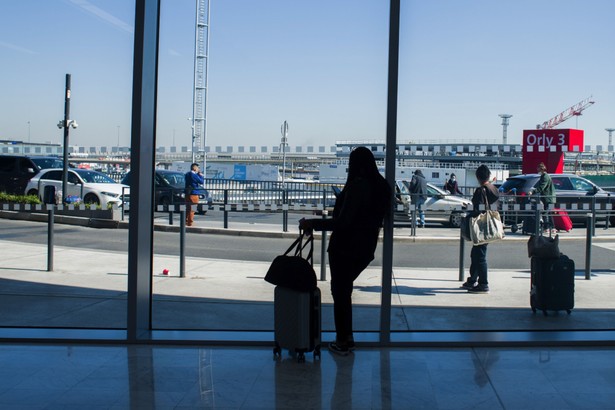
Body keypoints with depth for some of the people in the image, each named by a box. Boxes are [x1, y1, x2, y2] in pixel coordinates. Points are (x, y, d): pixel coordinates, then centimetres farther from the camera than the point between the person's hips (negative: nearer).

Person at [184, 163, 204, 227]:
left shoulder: (187, 174, 12)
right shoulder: (194, 175, -15)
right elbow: (202, 181, -11)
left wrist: (198, 174, 11)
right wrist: (201, 174, 0)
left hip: (187, 193, 8)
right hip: (193, 193, -8)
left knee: (188, 208, 17)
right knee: (192, 209, -3)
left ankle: (186, 221, 19)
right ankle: (190, 222, -3)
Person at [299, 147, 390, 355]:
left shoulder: (357, 186, -20)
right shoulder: (381, 187, 6)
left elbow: (342, 222, -24)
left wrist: (312, 224, -18)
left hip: (345, 248, -8)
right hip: (365, 250, 8)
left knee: (339, 292, 5)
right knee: (344, 291, 20)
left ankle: (342, 342, 11)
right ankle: (347, 338, 25)